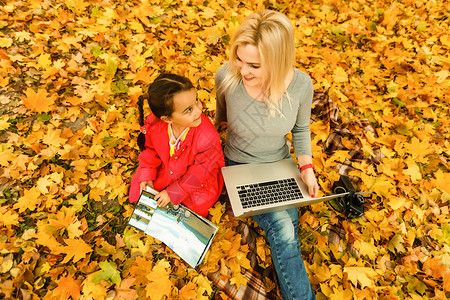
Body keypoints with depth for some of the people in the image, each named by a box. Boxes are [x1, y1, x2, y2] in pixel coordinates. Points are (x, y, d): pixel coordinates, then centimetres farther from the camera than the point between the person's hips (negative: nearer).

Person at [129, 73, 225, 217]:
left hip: (197, 184, -3)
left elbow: (199, 172, -23)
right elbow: (150, 149, -2)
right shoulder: (154, 125, -26)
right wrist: (147, 175, -9)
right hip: (164, 171, 3)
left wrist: (173, 193, -17)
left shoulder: (208, 138, -38)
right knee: (137, 192, 6)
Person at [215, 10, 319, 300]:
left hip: (280, 166, 2)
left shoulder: (301, 84, -19)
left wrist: (307, 169, -7)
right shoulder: (226, 76, -22)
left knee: (287, 228, -14)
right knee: (282, 228, -18)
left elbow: (301, 128, -1)